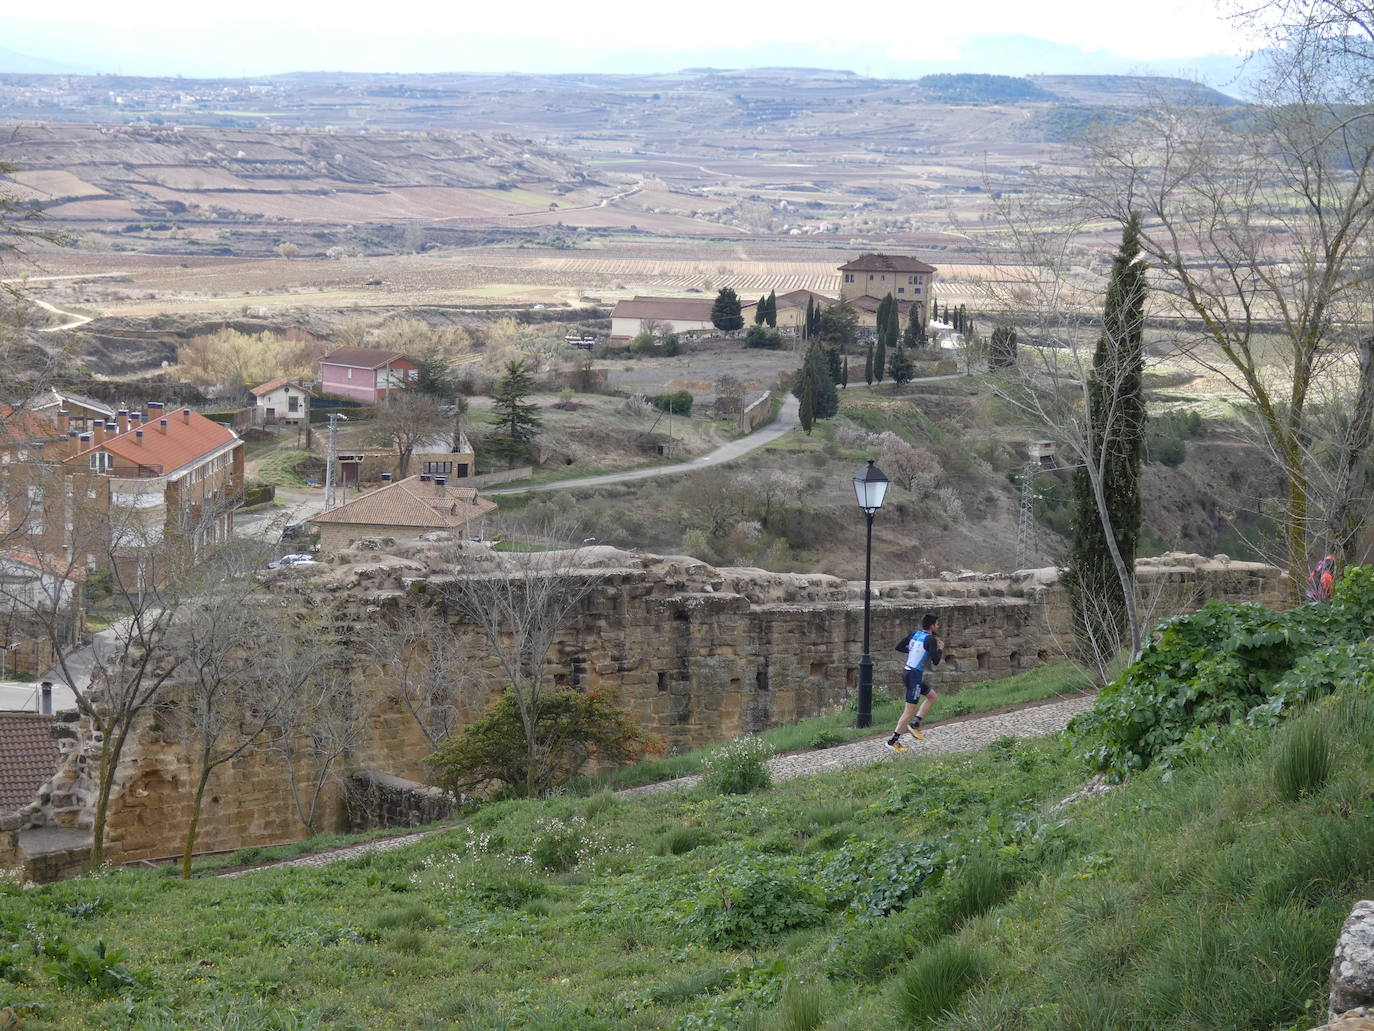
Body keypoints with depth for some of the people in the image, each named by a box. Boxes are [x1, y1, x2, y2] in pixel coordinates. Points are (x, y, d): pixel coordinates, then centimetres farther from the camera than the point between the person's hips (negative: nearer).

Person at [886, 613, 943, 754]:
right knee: (910, 710, -4)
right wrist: (940, 649, 2)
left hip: (907, 672, 9)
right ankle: (893, 741, -3)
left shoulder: (915, 634, 9)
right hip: (915, 675, -9)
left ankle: (915, 724, 16)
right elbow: (935, 661, -15)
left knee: (932, 696, 23)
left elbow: (899, 647, 14)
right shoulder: (930, 639, -13)